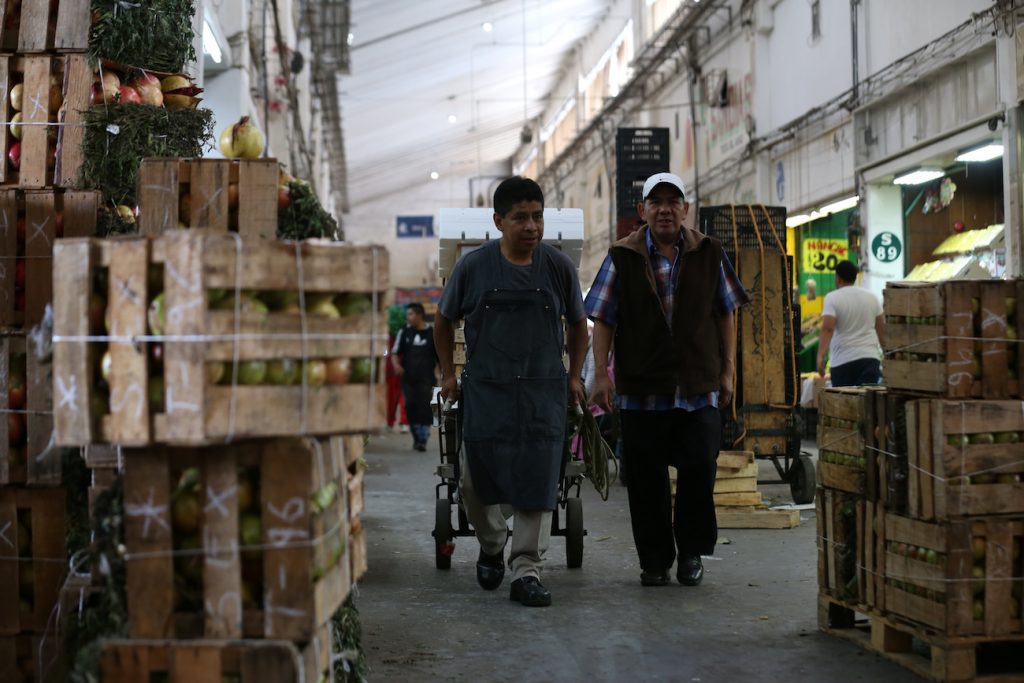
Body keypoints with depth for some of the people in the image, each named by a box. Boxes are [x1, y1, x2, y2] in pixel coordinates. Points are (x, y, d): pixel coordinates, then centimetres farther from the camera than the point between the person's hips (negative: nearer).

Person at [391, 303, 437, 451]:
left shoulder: (432, 333, 3)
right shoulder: (405, 332, 9)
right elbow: (395, 352, 12)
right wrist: (396, 365, -9)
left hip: (426, 379, -3)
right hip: (408, 378, 3)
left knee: (424, 408, -9)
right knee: (410, 407, 2)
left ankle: (423, 440, -6)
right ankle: (416, 437, 15)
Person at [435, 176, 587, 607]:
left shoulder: (558, 267, 2)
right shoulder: (473, 267, 0)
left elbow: (578, 325, 16)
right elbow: (444, 321, 14)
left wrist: (574, 377, 11)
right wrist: (447, 374, 10)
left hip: (543, 391, 0)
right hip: (484, 390, 0)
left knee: (536, 480, -6)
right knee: (476, 479, 3)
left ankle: (526, 571, 0)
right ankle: (491, 547, 30)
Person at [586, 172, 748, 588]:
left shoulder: (709, 254, 8)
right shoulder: (623, 257, 3)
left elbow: (725, 316, 13)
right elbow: (603, 320, 3)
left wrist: (727, 370, 9)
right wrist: (601, 373, -4)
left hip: (698, 388, 1)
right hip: (641, 389, -1)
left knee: (700, 468, -5)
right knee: (646, 479, 3)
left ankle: (691, 552, 15)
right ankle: (654, 560, 16)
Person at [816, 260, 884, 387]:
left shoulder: (832, 298, -4)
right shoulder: (872, 297, 11)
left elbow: (827, 328, -17)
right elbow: (881, 328, 15)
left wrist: (820, 357, -22)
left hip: (843, 359, -3)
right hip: (870, 357, 3)